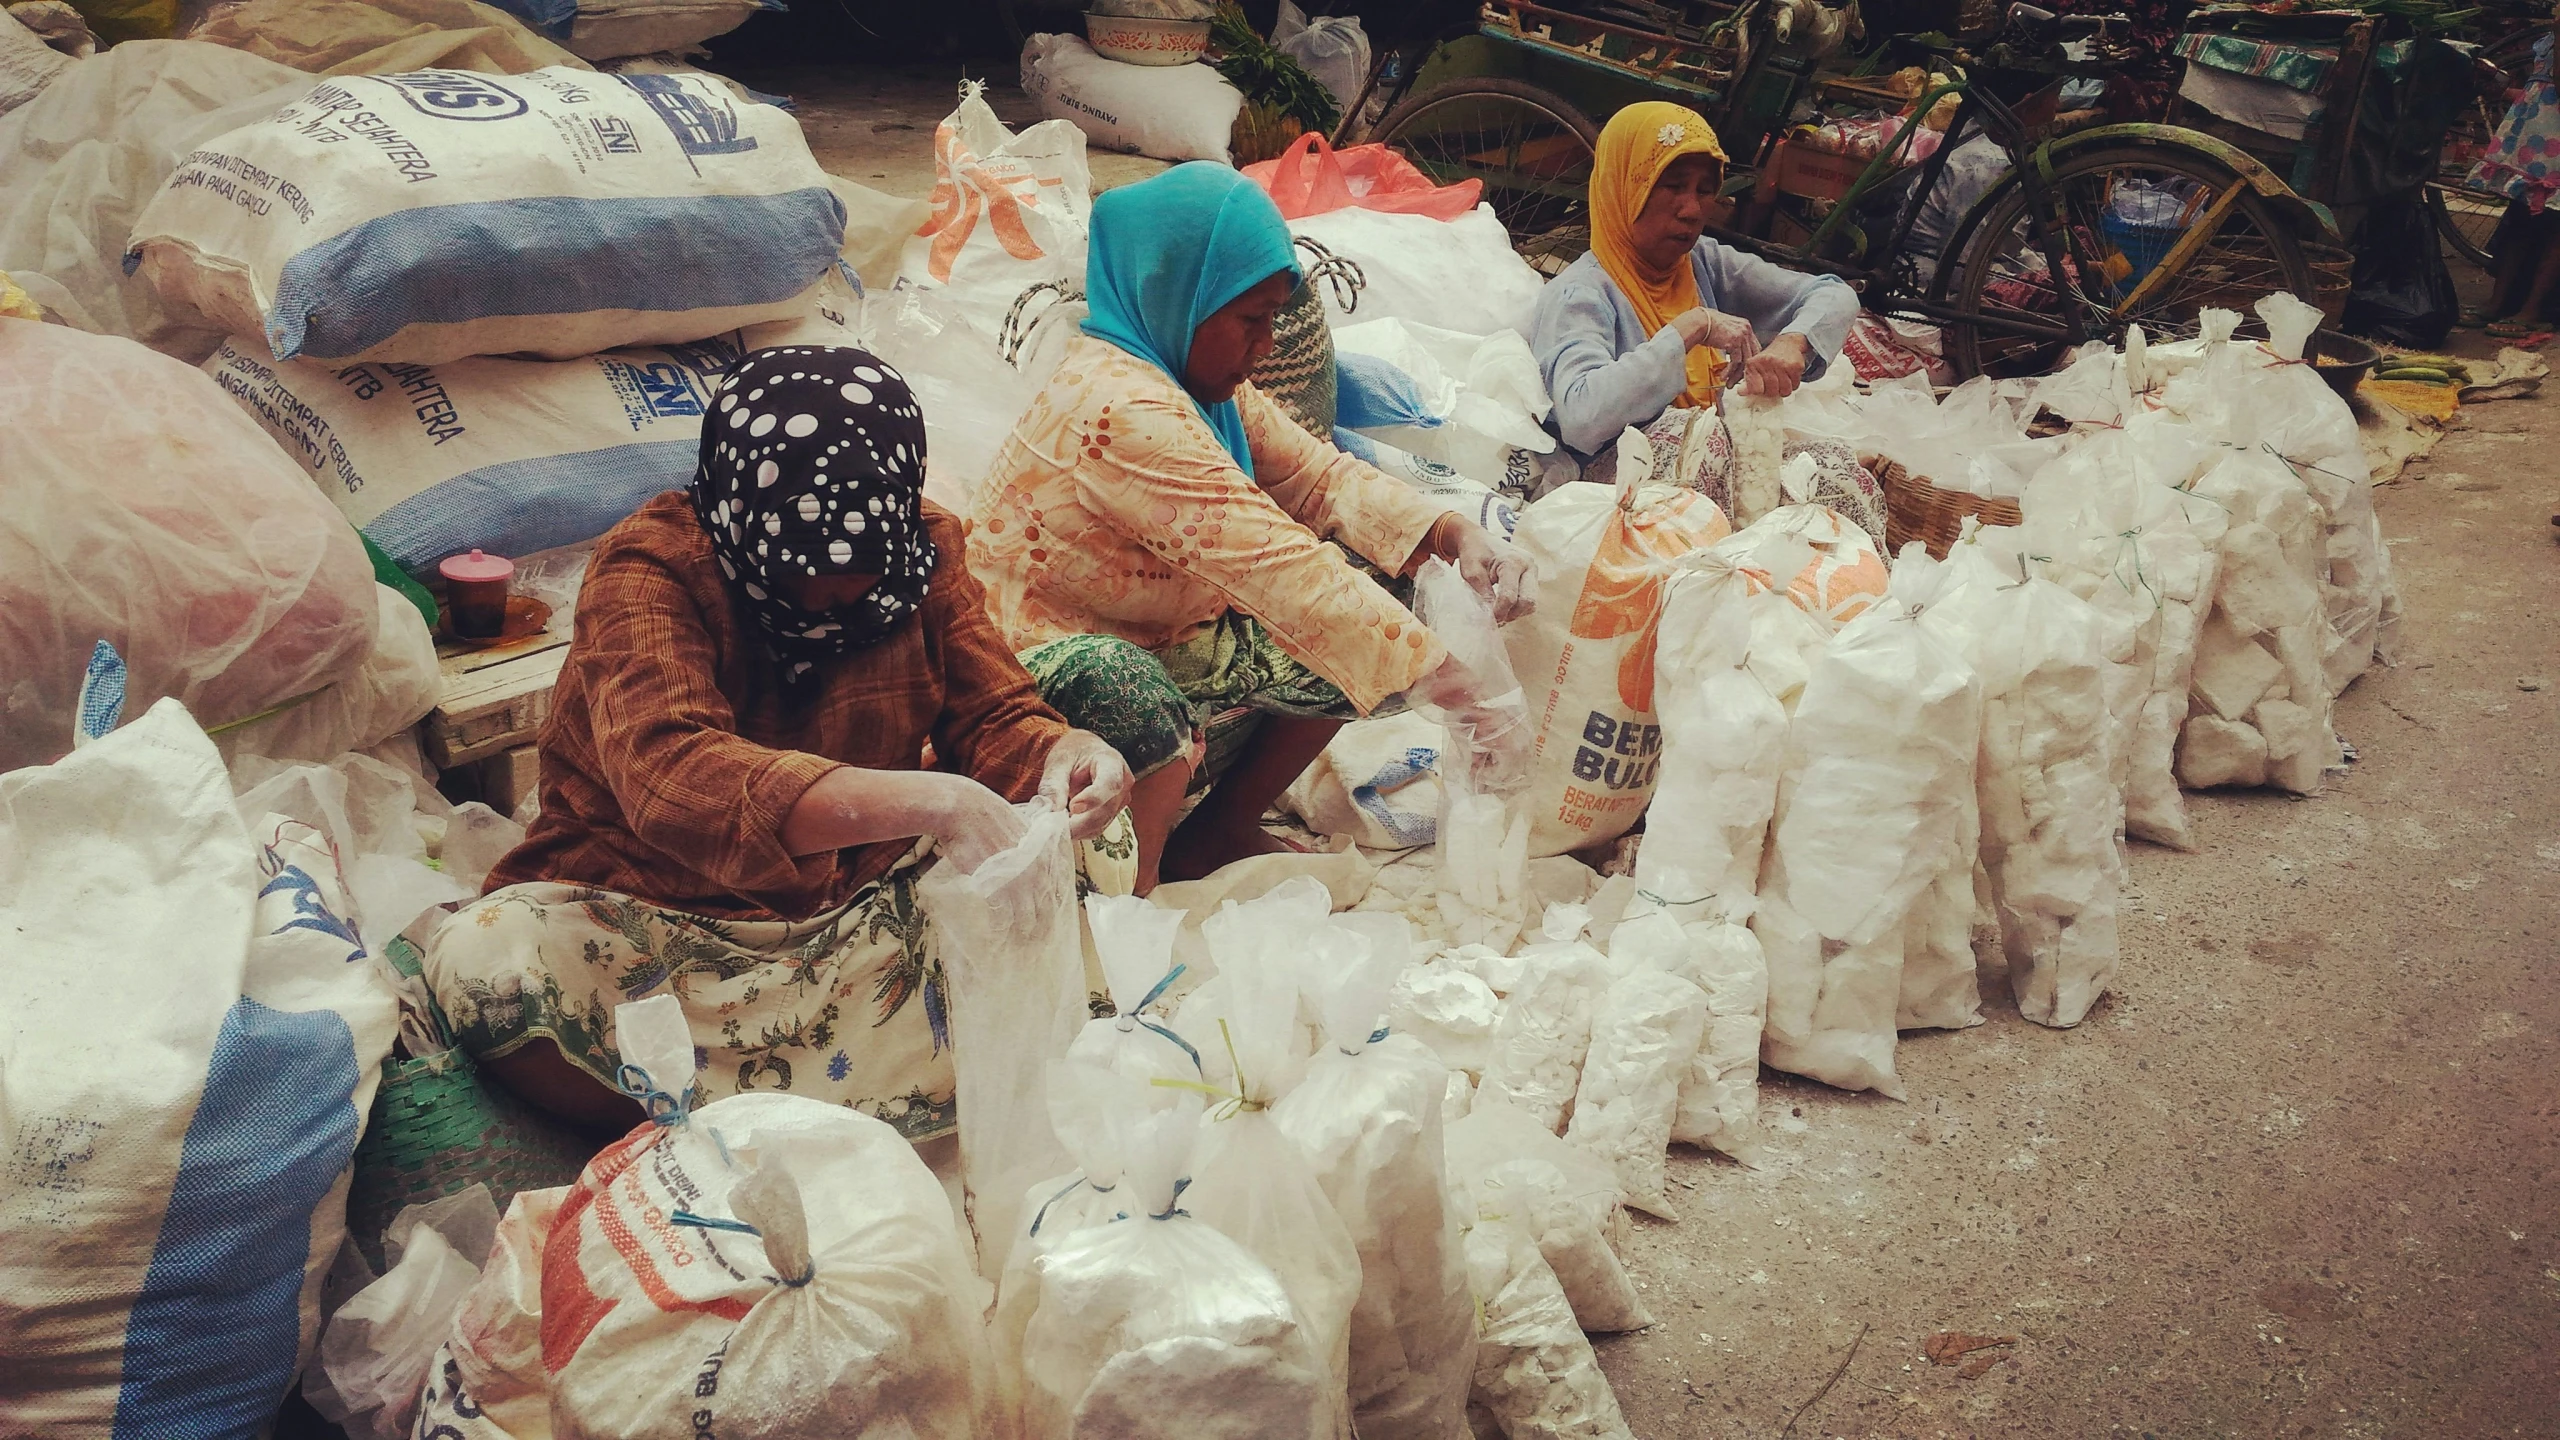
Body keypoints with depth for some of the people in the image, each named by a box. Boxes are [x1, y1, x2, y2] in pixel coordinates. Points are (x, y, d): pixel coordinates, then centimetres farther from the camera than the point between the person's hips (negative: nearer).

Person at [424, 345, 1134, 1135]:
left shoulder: (922, 553, -5)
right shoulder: (650, 569, -20)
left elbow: (996, 720, -4)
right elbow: (670, 774, -38)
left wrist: (1061, 754, -31)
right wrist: (923, 801, -49)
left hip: (865, 901, 4)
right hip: (655, 914, -3)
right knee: (488, 959, -33)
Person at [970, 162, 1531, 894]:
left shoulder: (1201, 379, 3)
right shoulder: (1123, 408, -29)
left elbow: (1318, 476, 2)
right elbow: (1273, 564, -34)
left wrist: (1455, 536, -16)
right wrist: (1435, 673, -35)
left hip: (1154, 639, 10)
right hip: (1054, 660, -10)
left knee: (1356, 616, 2)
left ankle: (1220, 832, 16)